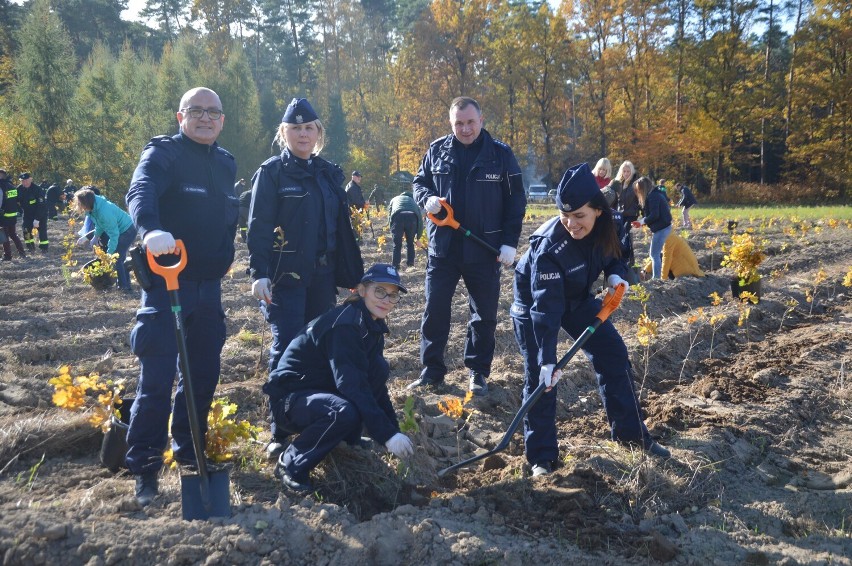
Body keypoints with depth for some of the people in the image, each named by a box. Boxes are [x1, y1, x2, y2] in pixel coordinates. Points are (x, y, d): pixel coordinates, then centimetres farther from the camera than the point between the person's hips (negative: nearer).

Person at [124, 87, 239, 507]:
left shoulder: (226, 163, 14)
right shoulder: (163, 153, -8)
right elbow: (140, 192, -28)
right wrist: (152, 229, -48)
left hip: (209, 286, 7)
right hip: (167, 281, -6)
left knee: (204, 374, 12)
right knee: (157, 378, -8)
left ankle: (189, 452, 27)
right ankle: (144, 468, 2)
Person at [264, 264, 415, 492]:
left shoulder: (373, 325, 5)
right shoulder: (345, 324, -24)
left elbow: (377, 384, 9)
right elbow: (351, 383, -32)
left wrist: (395, 431, 4)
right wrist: (388, 435, -33)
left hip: (322, 390, 9)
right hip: (289, 399, -9)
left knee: (379, 367, -9)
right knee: (344, 412, -36)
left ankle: (347, 443, 2)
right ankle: (291, 463, -11)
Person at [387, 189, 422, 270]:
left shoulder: (394, 199, 38)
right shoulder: (413, 200, 38)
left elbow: (389, 215, 25)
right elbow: (420, 217, 30)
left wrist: (392, 229, 30)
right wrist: (418, 235, 34)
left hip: (398, 216, -1)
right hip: (412, 216, 1)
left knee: (397, 244, 9)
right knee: (410, 243, 20)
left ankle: (396, 265, 7)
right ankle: (410, 263, 21)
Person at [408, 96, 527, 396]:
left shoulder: (501, 153, -4)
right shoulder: (437, 150, 2)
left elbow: (516, 201, -1)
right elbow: (419, 182, 13)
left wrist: (510, 242, -7)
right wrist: (426, 198, -11)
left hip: (485, 251, -1)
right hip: (442, 248, 2)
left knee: (484, 314, 8)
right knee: (434, 311, 5)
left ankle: (478, 371, 22)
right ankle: (432, 369, 18)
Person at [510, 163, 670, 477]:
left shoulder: (604, 227, -21)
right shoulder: (549, 245, -38)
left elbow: (611, 254, 4)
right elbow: (546, 307, -40)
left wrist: (615, 273, -19)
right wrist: (547, 359, -44)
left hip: (577, 298, 6)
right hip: (534, 303, -6)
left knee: (613, 353, 3)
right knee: (540, 378, -11)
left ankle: (630, 431, 17)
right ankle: (541, 456, 1)